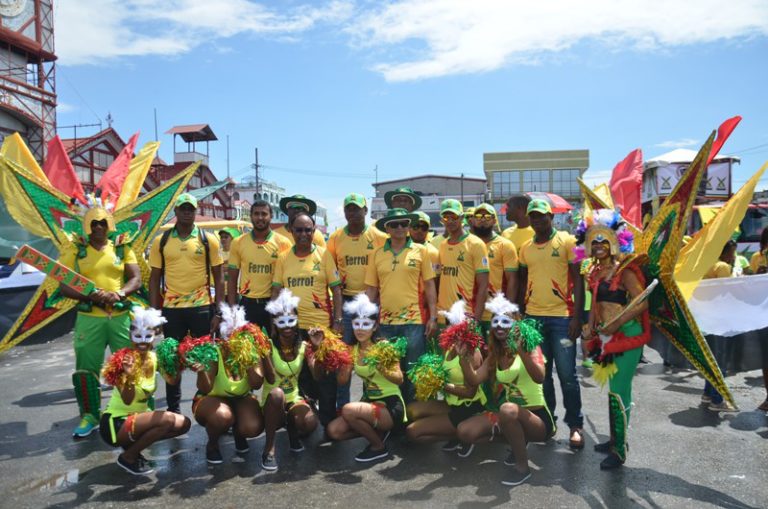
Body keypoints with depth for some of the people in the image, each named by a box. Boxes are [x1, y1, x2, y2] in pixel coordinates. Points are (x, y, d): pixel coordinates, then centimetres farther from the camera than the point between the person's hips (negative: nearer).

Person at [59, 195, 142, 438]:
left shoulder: (122, 248, 6)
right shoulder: (75, 251, 4)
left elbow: (136, 279, 1)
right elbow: (64, 286, -1)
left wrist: (119, 293, -19)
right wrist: (89, 296, -18)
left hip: (122, 316, 0)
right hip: (89, 318, 0)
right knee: (86, 369, 5)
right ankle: (90, 416, 20)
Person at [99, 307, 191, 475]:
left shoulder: (154, 357, -1)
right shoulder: (123, 360, -20)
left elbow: (172, 381, -17)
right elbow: (127, 401, -29)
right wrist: (129, 376, -45)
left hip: (138, 416, 7)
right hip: (116, 423, -7)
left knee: (184, 423, 1)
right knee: (167, 420, -26)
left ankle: (133, 444, 10)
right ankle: (128, 457, -5)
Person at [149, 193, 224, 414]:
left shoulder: (209, 240, 0)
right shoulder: (161, 241, 4)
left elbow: (218, 278, 2)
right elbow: (154, 279, 8)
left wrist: (217, 311, -4)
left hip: (202, 307, -1)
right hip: (171, 308, 2)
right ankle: (173, 408, 24)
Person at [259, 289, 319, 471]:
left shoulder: (303, 347, -3)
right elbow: (271, 379, -25)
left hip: (294, 399, 2)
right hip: (272, 402, -2)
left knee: (311, 423, -31)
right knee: (276, 393, -38)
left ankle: (292, 428, 7)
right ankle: (269, 448, -24)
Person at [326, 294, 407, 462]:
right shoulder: (353, 350, 5)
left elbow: (399, 379, -17)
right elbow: (343, 380, 0)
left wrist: (382, 369, -34)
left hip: (391, 405, -7)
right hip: (369, 402, 7)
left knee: (348, 410, -28)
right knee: (334, 430, -7)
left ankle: (379, 446, -4)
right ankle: (378, 431, 14)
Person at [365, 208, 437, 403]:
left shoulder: (420, 251, 2)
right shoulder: (377, 254, 6)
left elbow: (429, 285, 2)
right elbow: (371, 289, 9)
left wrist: (433, 316, -3)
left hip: (414, 321, -2)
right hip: (385, 321, 2)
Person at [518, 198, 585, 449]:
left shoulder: (566, 241, -2)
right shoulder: (525, 248, 11)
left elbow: (578, 280, -4)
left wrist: (577, 316, -11)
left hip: (561, 316, -4)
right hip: (533, 316, 4)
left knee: (567, 374, -1)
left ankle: (575, 425, 13)